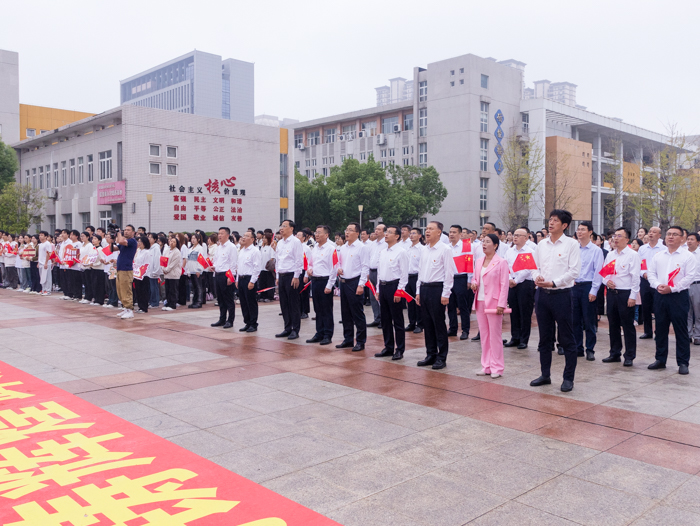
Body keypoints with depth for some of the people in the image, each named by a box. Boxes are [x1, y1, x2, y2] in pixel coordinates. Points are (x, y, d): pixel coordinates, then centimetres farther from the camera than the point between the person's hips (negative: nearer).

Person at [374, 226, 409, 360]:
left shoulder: (401, 252, -9)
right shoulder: (382, 252, 13)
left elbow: (404, 274, -12)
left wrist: (399, 291, -16)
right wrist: (378, 290, 15)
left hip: (394, 286, -8)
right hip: (382, 286, 8)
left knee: (397, 321, -1)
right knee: (385, 320, 13)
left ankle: (399, 350, 8)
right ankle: (388, 348, 24)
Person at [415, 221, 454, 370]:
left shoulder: (445, 249, -8)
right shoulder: (425, 250, 13)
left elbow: (449, 273, -10)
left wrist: (445, 294, -14)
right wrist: (419, 291, 14)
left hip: (437, 289, -7)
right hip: (424, 288, 7)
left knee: (439, 324, -2)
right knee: (427, 324, 12)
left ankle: (441, 357, 8)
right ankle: (431, 355, 22)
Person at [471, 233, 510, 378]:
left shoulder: (501, 262, -7)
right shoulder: (479, 262, 12)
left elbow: (504, 285, -10)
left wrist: (501, 304, -16)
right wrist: (473, 284, -2)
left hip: (493, 303, -6)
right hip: (480, 301, 6)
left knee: (495, 335, -1)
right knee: (484, 334, 11)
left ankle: (496, 368, 7)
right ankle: (486, 366, 19)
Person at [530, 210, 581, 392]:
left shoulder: (571, 244, -4)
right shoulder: (541, 244, 10)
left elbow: (574, 271, -10)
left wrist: (553, 283, -17)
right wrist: (537, 277, -7)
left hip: (561, 294, -5)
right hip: (542, 293, 5)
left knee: (567, 339, 1)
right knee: (544, 337, 13)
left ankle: (568, 378, 12)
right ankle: (545, 375, 24)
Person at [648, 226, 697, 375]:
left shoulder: (688, 256, -2)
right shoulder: (658, 256, 12)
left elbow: (690, 277, -9)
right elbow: (651, 273, 10)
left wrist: (672, 288, -15)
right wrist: (658, 285, -9)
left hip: (678, 296, -4)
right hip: (660, 295, 4)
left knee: (681, 330, -1)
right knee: (660, 329, 10)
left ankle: (683, 363, 6)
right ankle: (660, 360, 20)